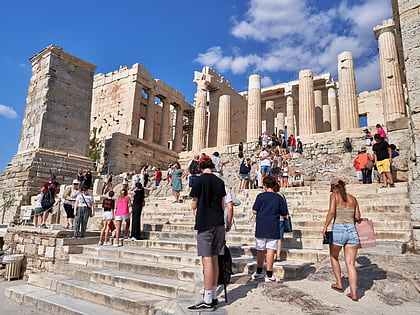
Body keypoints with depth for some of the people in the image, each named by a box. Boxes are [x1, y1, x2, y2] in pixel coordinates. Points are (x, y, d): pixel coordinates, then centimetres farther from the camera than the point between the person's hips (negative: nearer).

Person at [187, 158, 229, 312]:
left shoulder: (200, 180, -6)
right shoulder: (220, 182, 10)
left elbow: (194, 204, -1)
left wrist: (194, 212, 20)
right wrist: (228, 221, 27)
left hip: (205, 223, -6)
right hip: (219, 224, 6)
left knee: (207, 260, -5)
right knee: (214, 259, 11)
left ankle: (207, 301, -1)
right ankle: (213, 297, 19)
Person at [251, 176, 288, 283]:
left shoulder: (261, 196, -2)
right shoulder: (279, 198, 0)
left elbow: (254, 211, -3)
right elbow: (284, 214, 2)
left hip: (261, 228, 1)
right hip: (273, 228, -1)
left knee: (260, 250, 13)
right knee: (270, 250, 0)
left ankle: (258, 273, 26)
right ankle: (269, 275, 2)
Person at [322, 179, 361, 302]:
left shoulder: (334, 195, 1)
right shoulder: (353, 199, 14)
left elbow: (331, 212, -13)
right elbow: (357, 217, 10)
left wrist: (325, 227, -7)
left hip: (338, 229, -4)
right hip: (352, 230, 4)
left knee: (333, 257, 21)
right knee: (350, 264, 7)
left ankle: (339, 284, 28)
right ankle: (354, 294, 5)